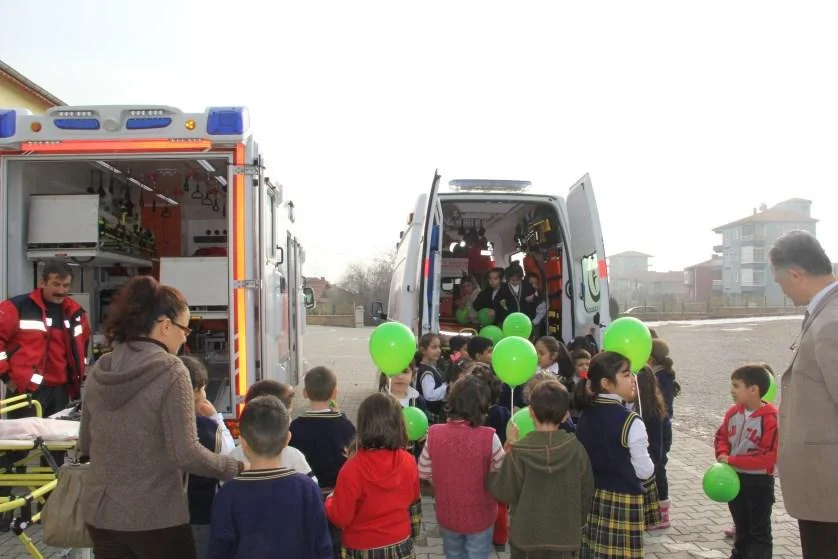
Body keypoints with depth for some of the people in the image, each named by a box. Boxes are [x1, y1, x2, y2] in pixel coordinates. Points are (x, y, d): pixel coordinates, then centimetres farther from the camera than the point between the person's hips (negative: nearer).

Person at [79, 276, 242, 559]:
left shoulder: (99, 371, 2)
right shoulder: (170, 371, -16)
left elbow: (85, 445, 14)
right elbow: (185, 454, -20)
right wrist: (235, 468, -7)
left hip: (100, 513, 6)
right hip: (155, 518, -5)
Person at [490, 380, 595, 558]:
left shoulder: (518, 452, -17)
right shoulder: (576, 449, -11)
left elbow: (504, 493, -8)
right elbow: (586, 493, -1)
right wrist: (577, 524, 16)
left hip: (526, 536, -1)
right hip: (564, 536, 1)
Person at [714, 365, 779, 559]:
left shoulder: (771, 418, -22)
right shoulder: (733, 413, -2)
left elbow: (770, 456, -25)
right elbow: (722, 437, 10)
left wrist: (733, 460, -25)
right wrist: (723, 455, -11)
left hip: (759, 482, -6)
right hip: (734, 478, 6)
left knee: (759, 530, 9)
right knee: (741, 525, 23)